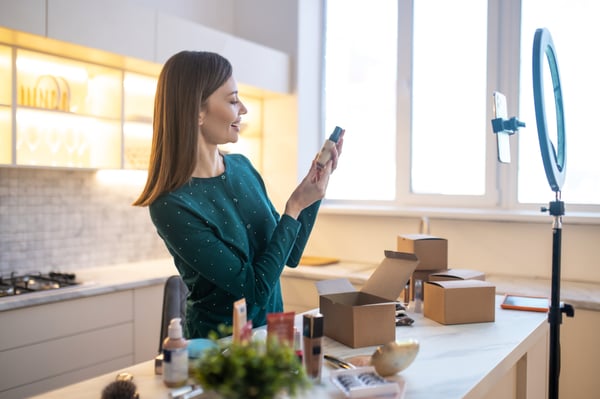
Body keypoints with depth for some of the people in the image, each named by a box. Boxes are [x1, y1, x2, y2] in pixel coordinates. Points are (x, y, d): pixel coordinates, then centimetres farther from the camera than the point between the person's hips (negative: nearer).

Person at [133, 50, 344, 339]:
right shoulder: (172, 206, -20)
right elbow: (256, 290, -17)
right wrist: (294, 207, -13)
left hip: (270, 332, 5)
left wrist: (313, 188, -1)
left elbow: (290, 255, 8)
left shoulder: (242, 166, 0)